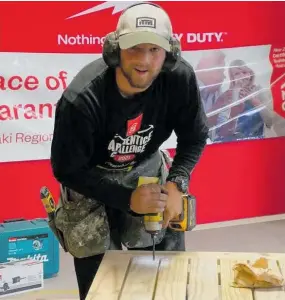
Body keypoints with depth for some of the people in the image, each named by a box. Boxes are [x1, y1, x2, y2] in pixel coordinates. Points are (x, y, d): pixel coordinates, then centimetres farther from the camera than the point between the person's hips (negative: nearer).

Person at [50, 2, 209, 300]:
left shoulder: (180, 77, -23)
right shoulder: (81, 99, -32)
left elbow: (194, 137, -7)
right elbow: (66, 170, -20)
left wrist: (177, 183, -22)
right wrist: (127, 198, -27)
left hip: (146, 169, 3)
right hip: (90, 178, -3)